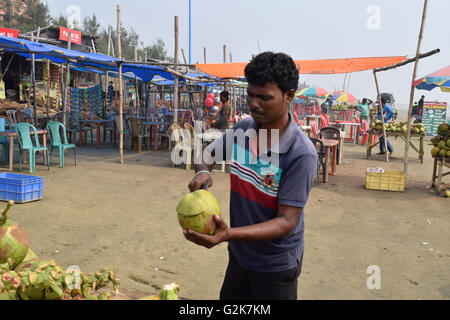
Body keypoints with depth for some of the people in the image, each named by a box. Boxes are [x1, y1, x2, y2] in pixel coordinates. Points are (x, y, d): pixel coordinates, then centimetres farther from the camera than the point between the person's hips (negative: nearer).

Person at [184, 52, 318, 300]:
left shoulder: (301, 154, -25)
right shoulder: (241, 129, -8)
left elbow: (287, 222, -25)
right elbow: (208, 154, 10)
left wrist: (229, 234, -37)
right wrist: (203, 172, -14)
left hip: (276, 266, -5)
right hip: (238, 254, 5)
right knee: (228, 297, 23)